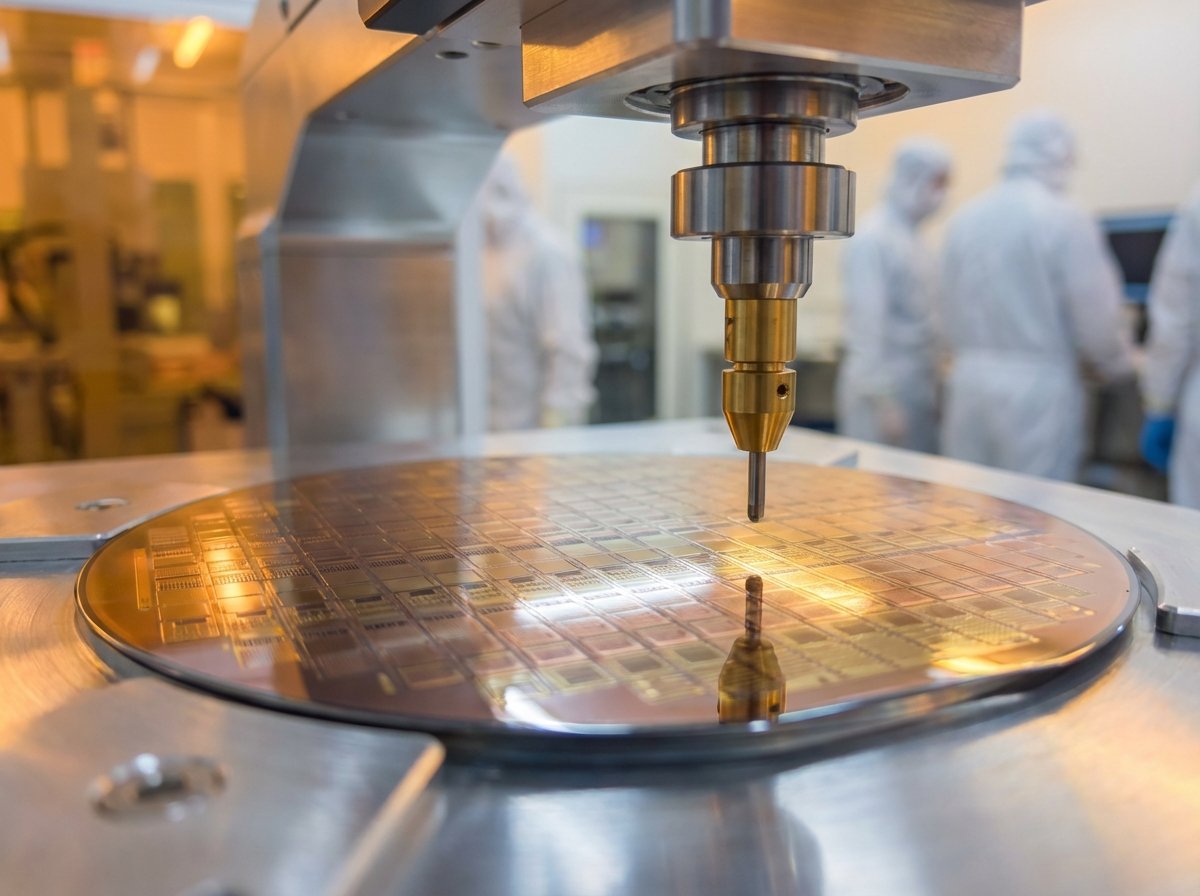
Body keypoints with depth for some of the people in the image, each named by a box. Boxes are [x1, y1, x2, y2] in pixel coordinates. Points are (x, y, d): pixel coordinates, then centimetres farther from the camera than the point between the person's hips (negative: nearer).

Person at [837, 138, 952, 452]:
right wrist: (882, 401, -21)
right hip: (883, 391, -9)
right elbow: (867, 323, -19)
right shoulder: (872, 240, -15)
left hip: (918, 387, 9)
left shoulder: (911, 238, 13)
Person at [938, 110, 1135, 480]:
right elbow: (1096, 317, -8)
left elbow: (949, 316, 9)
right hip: (1037, 387, -5)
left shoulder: (963, 219, 6)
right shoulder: (1066, 218, -9)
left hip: (968, 380, 5)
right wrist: (1118, 365, 12)